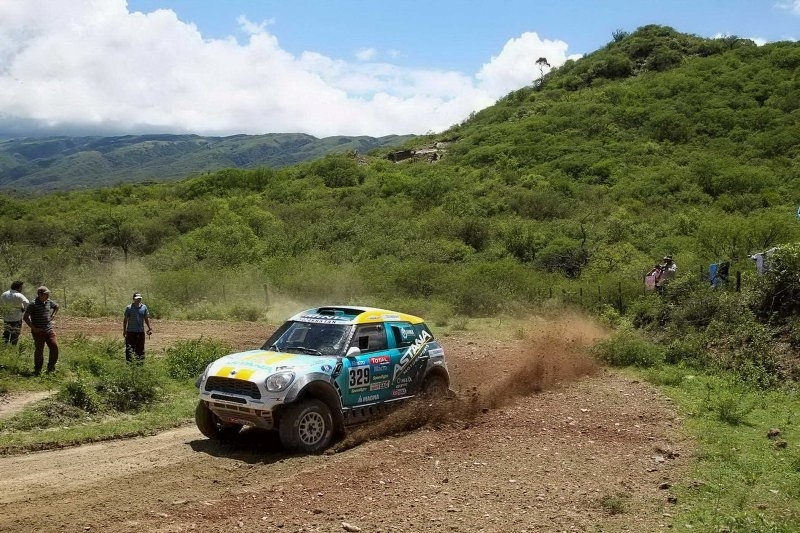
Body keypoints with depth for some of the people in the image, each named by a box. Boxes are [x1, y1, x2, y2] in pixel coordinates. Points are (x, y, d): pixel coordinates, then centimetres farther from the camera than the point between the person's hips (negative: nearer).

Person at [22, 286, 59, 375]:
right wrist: (33, 328, -13)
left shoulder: (49, 302, 6)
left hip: (49, 330, 5)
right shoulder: (33, 304, -11)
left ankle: (51, 366, 13)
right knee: (39, 350, 3)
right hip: (38, 331, -5)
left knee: (54, 347, -4)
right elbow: (25, 317, -11)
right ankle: (37, 370, 16)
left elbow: (56, 306, 28)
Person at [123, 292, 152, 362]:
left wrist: (149, 328, 9)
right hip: (131, 331, -3)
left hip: (141, 331, 3)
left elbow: (146, 318, 13)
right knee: (129, 348, -6)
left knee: (140, 348, 11)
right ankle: (129, 361, -4)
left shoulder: (144, 307, 6)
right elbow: (125, 320, 1)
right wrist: (124, 330, -1)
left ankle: (141, 361, 19)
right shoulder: (129, 308, -4)